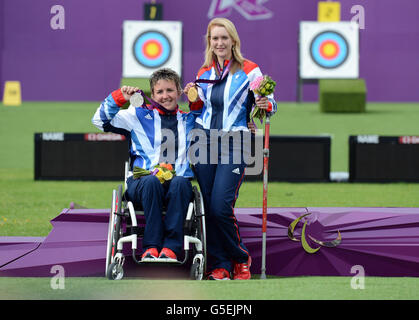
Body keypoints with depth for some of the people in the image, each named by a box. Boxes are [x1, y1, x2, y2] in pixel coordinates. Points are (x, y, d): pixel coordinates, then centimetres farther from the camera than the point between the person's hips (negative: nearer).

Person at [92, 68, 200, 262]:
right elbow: (101, 120, 17)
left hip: (178, 181, 1)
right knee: (152, 181, -38)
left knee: (180, 183, -36)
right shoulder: (138, 117, 19)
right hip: (142, 180, -1)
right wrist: (119, 97, 5)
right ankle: (151, 247, -40)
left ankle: (170, 248, -40)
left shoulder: (189, 120, 24)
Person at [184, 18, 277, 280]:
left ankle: (241, 258, 7)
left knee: (220, 207, -14)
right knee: (208, 206, 0)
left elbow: (269, 104, 1)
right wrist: (192, 98, 2)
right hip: (204, 140, 4)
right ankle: (220, 264, 9)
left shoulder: (249, 70, -1)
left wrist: (266, 105, -22)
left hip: (234, 144, -4)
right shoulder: (205, 73, 12)